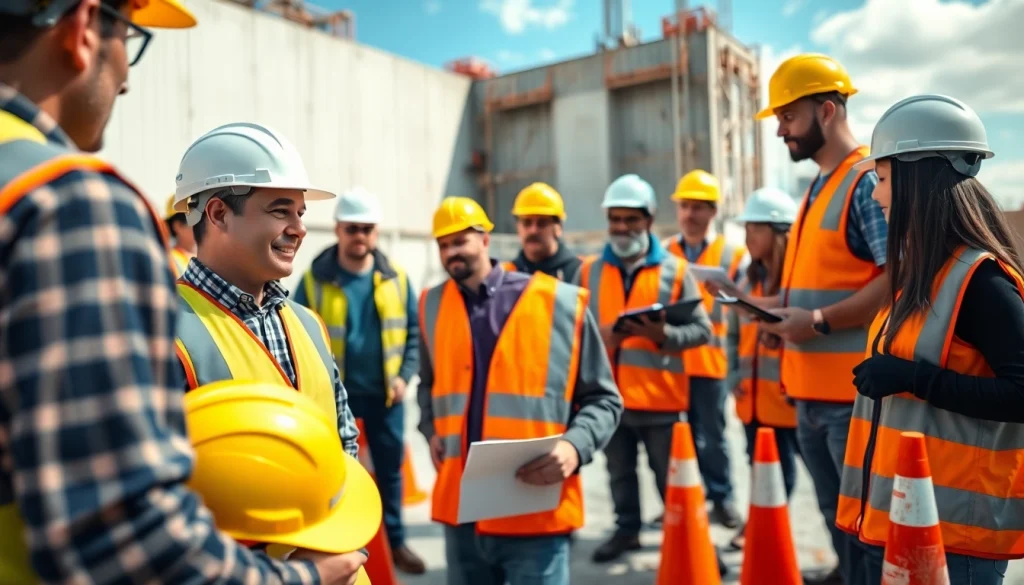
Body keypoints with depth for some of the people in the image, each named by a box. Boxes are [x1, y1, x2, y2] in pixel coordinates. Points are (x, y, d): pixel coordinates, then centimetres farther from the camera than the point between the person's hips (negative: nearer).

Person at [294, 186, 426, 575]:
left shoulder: (396, 278, 0)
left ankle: (395, 541, 31)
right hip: (335, 396, -2)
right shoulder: (315, 280, -7)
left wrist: (405, 375, -5)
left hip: (386, 395, 2)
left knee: (390, 470, 15)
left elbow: (413, 332, 5)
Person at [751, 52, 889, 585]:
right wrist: (781, 304, 7)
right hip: (812, 389, 9)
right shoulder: (819, 187, 15)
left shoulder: (868, 182, -13)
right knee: (836, 514, 21)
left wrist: (818, 321, -20)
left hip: (854, 391, -9)